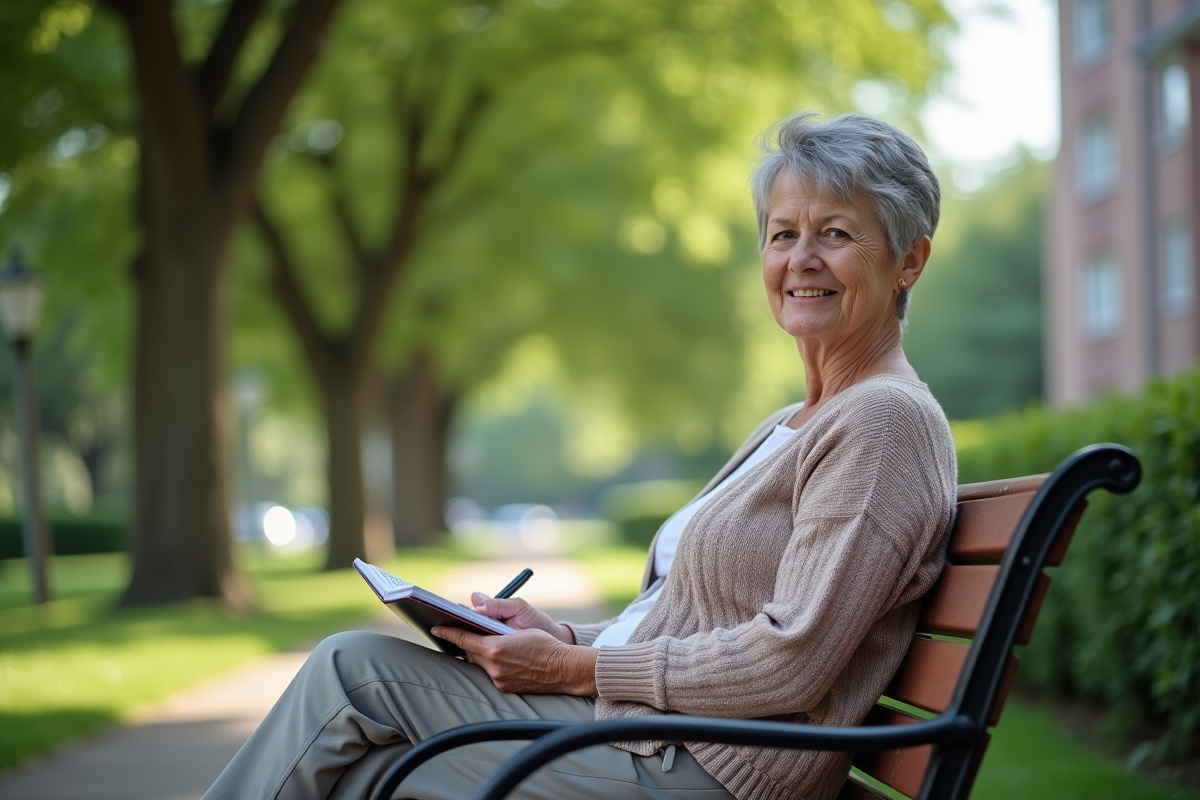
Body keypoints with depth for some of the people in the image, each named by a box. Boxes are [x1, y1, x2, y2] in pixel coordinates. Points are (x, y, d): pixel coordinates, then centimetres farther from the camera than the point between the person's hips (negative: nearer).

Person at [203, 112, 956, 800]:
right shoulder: (790, 428, 19)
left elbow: (788, 664, -19)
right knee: (353, 663, 0)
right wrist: (568, 637, 4)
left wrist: (577, 670, -13)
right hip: (630, 721, 9)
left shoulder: (886, 420, -12)